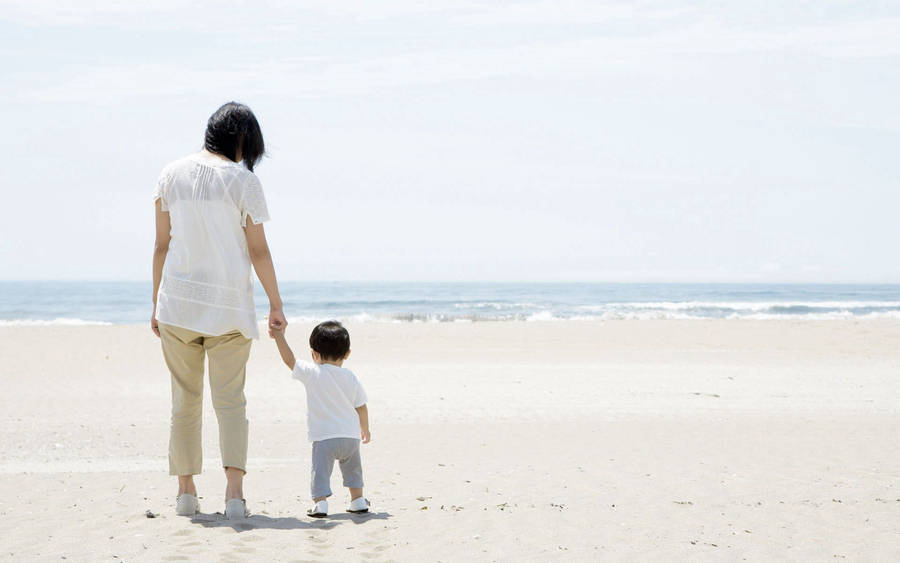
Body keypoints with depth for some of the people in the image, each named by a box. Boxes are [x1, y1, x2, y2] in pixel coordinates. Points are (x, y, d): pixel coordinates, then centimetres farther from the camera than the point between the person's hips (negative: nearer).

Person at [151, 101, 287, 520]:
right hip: (229, 302, -2)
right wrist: (276, 305, 4)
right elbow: (258, 251, -4)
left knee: (184, 400, 12)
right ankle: (234, 493, -12)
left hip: (178, 301, 3)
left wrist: (156, 304, 13)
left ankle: (186, 492, 15)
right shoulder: (242, 180, -5)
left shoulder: (172, 175, 4)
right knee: (230, 400, 1)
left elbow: (162, 245, 6)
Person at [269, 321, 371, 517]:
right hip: (351, 436, 4)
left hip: (324, 437, -4)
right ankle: (357, 500, 27)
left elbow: (289, 359, -6)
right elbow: (361, 407, 10)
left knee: (321, 470, -2)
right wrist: (364, 429, 25)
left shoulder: (312, 373, -9)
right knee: (352, 468, 23)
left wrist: (279, 336, 3)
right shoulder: (351, 378, 3)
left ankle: (320, 502, -15)